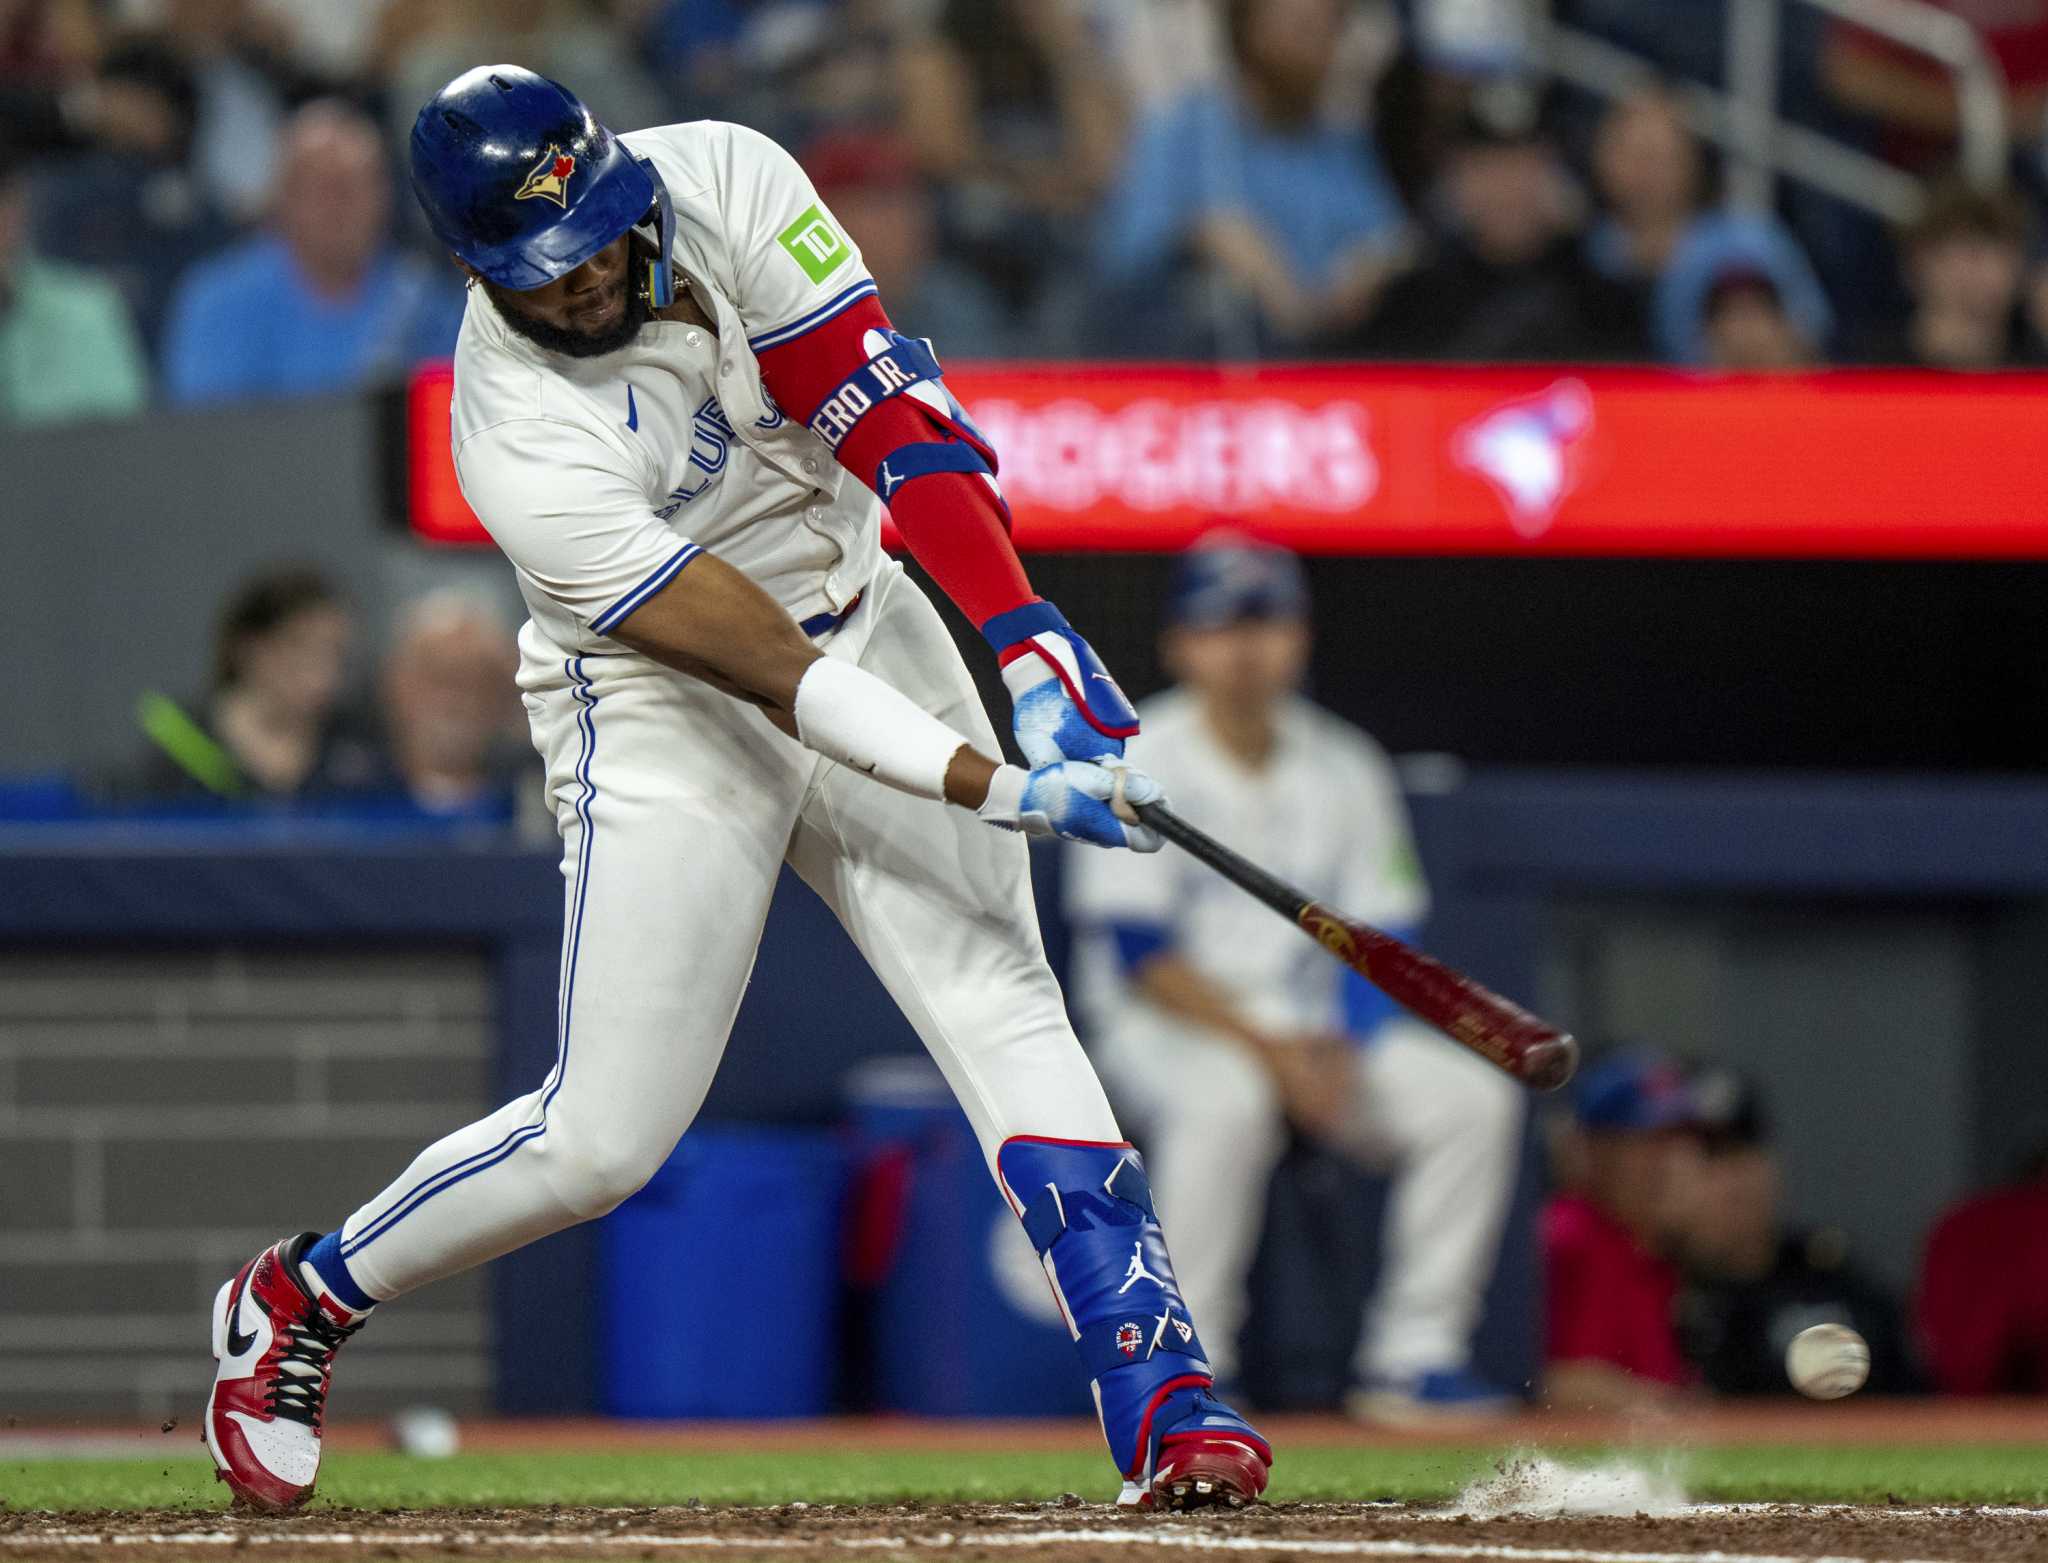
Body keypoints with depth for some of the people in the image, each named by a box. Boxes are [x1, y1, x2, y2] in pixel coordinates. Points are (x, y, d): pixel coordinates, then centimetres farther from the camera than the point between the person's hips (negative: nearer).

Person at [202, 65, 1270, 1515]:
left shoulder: (720, 182, -15)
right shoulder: (521, 438, -27)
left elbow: (881, 408, -17)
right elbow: (757, 664, -29)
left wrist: (1030, 639, -27)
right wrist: (995, 788, -35)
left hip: (863, 619, 4)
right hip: (664, 716, -4)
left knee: (1001, 1003, -13)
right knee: (604, 1138, -5)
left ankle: (1160, 1393, -19)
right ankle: (299, 1299, 19)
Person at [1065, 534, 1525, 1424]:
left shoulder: (1343, 769, 7)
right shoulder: (1141, 766, -7)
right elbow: (1139, 955, -14)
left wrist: (1341, 1053, -15)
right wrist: (1267, 1048, -24)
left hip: (1315, 1031, 5)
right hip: (1168, 1026, -5)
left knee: (1475, 1099, -17)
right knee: (1227, 1101, -39)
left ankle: (1414, 1353, -13)